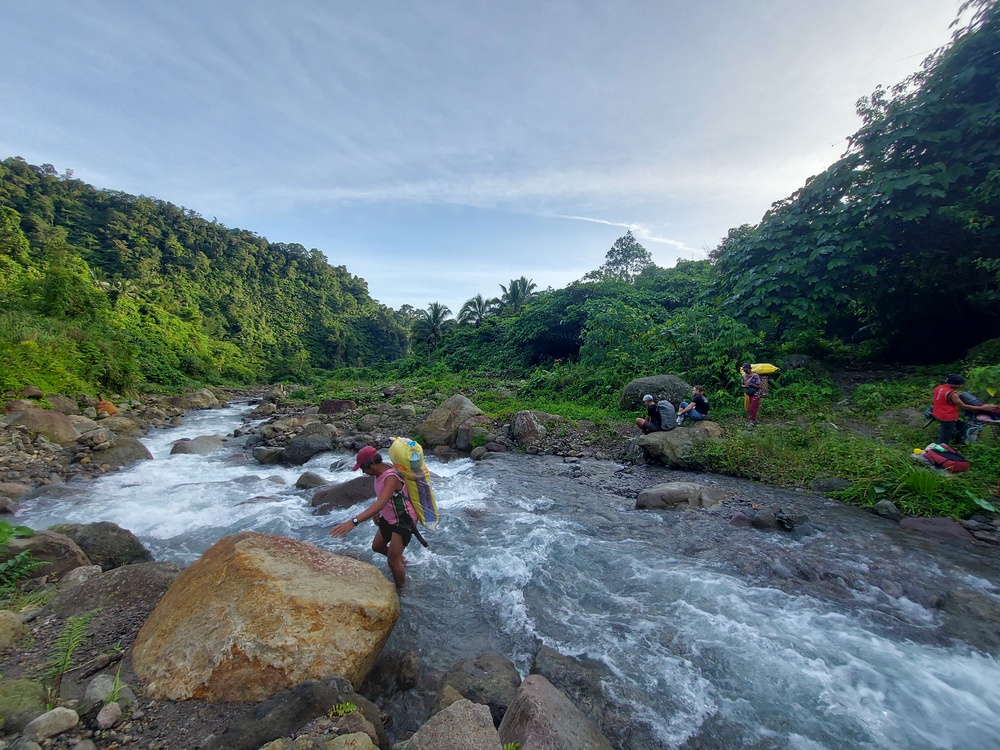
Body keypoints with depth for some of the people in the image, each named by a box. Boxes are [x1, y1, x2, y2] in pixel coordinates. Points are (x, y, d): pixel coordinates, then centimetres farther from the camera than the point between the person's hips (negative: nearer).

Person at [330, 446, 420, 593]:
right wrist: (376, 513, 4)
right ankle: (401, 560, 50)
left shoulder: (391, 477, -33)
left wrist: (353, 521, -55)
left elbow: (380, 503, -47)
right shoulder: (380, 473, -3)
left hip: (403, 521, -10)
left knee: (393, 561, -5)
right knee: (377, 547, 24)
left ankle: (399, 591, 21)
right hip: (389, 518, 10)